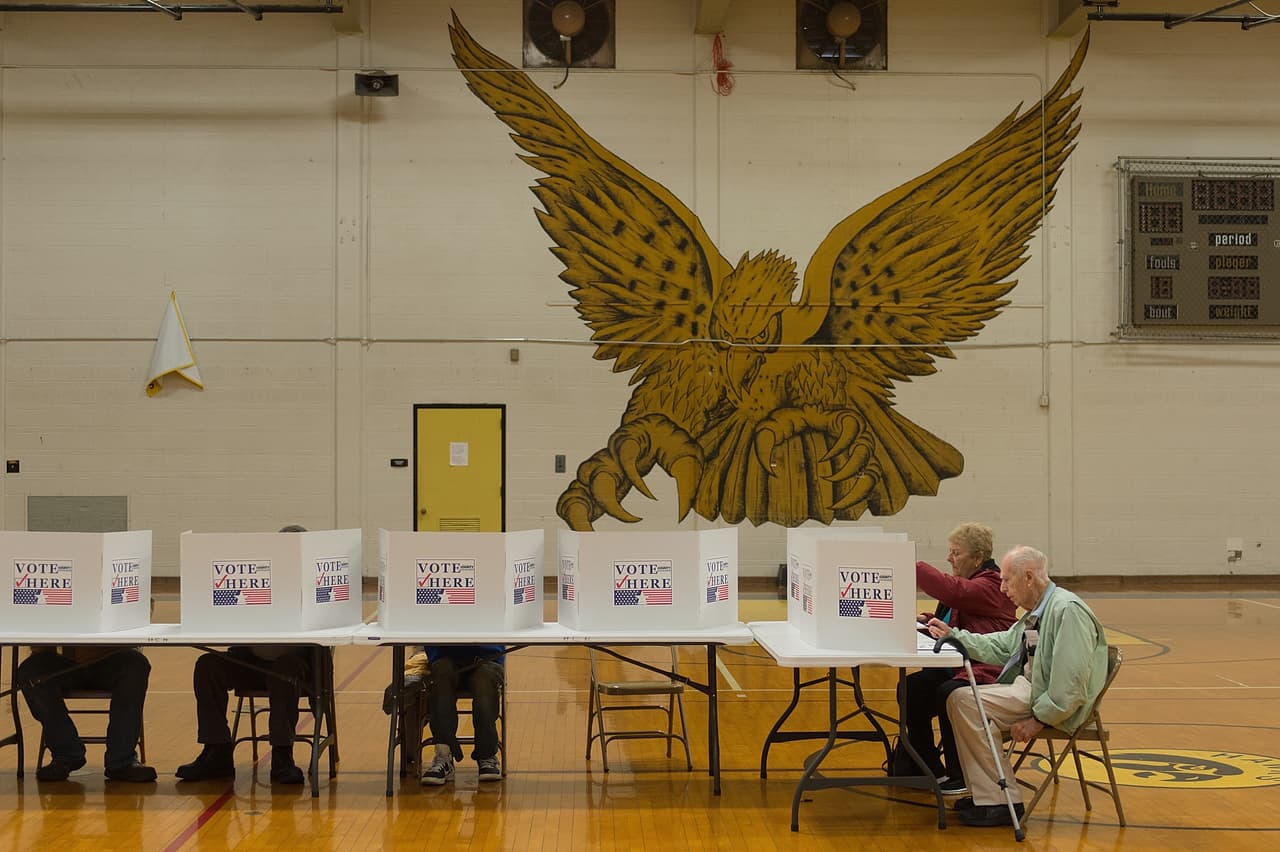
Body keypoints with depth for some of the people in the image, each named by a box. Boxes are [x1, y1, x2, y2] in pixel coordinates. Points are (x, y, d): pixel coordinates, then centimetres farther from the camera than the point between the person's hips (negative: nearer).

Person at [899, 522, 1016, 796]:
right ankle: (930, 768, 2)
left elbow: (954, 591, -29)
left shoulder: (991, 585, -11)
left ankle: (960, 776, -14)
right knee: (909, 688, -10)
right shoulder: (963, 581, 19)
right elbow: (948, 618, 31)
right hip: (954, 666, 9)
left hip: (987, 670, -9)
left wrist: (911, 567, -27)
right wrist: (927, 619, 8)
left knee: (948, 693, -32)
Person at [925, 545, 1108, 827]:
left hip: (1054, 702, -11)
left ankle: (1001, 801, -13)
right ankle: (987, 794, 5)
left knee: (965, 701, -18)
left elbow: (1071, 682, -24)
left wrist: (1039, 719, -22)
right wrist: (952, 634, 17)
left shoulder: (1068, 610, -18)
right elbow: (999, 646, 24)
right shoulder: (1037, 611, 16)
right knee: (959, 699, 7)